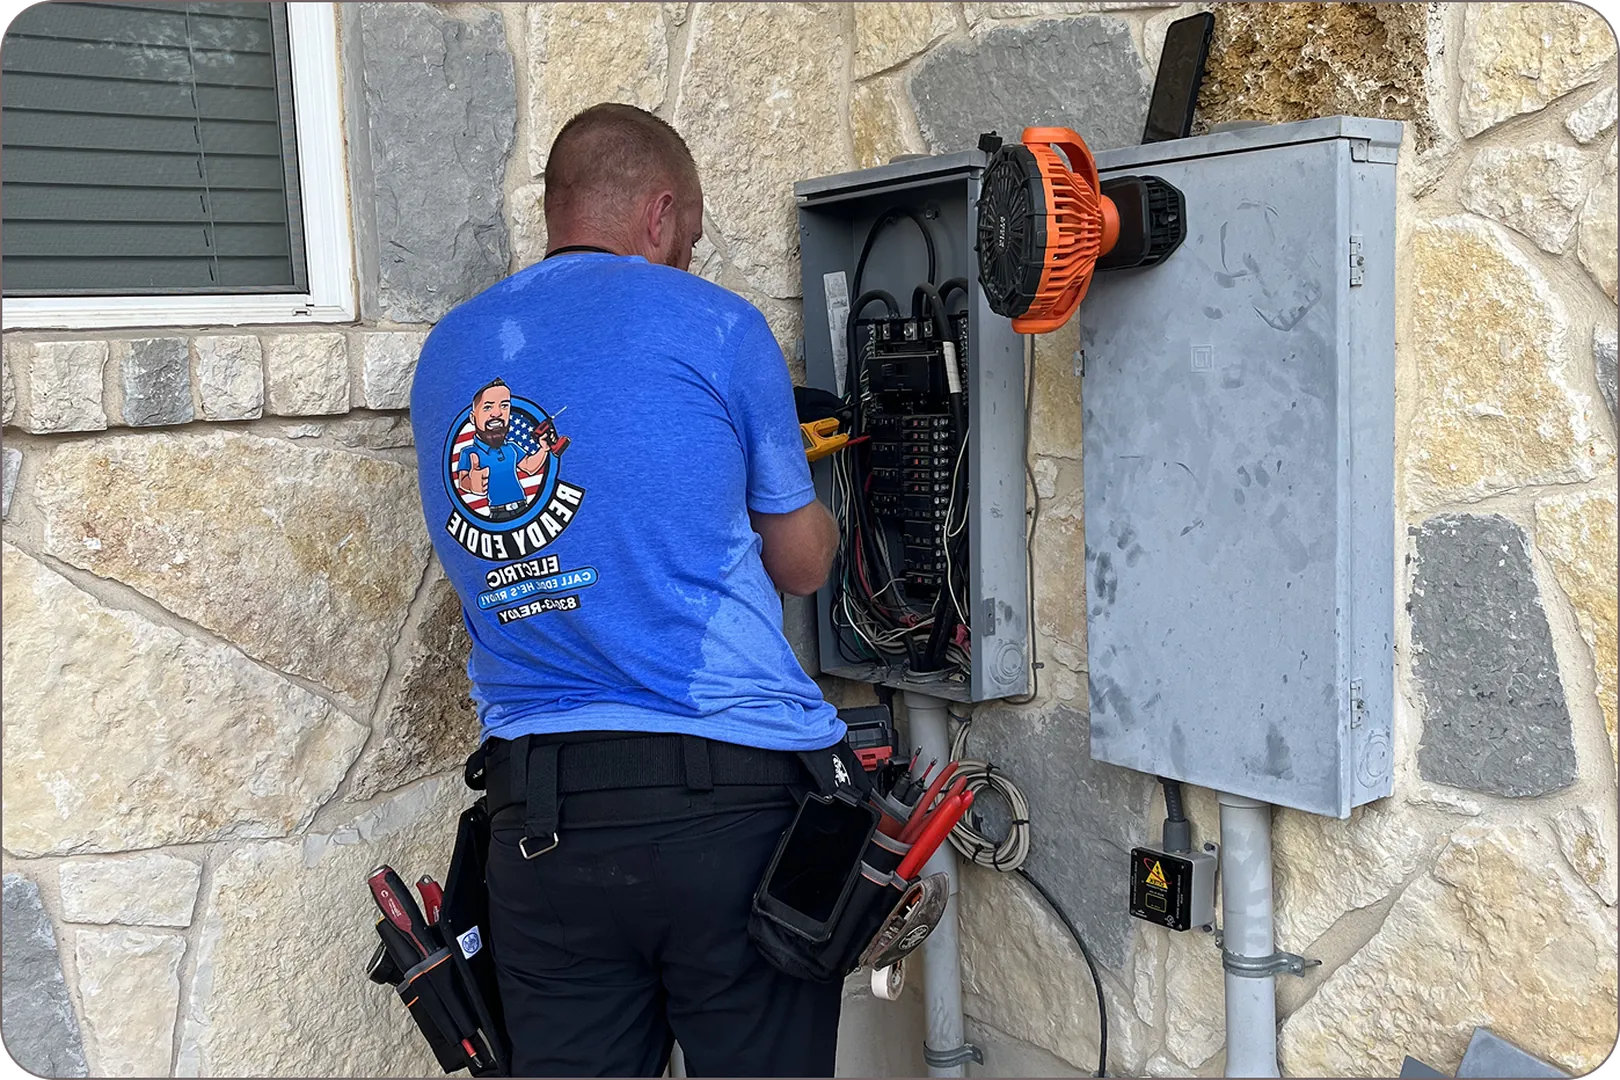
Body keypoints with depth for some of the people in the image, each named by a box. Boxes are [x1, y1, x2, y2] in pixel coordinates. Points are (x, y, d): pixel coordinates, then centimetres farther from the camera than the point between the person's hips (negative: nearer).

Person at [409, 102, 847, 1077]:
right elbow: (802, 565, 6)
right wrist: (796, 481, 28)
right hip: (732, 795, -4)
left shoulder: (447, 353, 12)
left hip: (539, 820, 5)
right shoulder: (714, 326, -2)